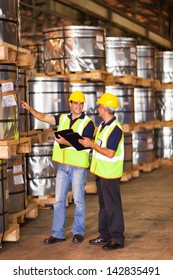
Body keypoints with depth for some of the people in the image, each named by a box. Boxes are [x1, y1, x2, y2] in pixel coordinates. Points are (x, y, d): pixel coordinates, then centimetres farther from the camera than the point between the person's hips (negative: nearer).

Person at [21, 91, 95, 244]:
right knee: (59, 200, 6)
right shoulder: (63, 118, 10)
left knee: (78, 200, 2)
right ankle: (58, 234, 12)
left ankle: (78, 232, 15)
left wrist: (65, 142, -25)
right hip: (63, 165, 5)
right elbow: (44, 117, 9)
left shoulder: (88, 123, -6)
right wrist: (30, 108, -6)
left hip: (78, 166, -5)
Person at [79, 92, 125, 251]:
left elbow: (110, 153, -25)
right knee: (103, 205, 17)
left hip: (110, 174, -10)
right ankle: (105, 236, 27)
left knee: (113, 206, -3)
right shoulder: (103, 124, 10)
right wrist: (89, 143, 7)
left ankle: (118, 239, 4)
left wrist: (92, 145, -20)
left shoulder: (115, 129, -21)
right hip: (101, 172, 10)